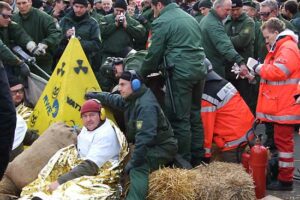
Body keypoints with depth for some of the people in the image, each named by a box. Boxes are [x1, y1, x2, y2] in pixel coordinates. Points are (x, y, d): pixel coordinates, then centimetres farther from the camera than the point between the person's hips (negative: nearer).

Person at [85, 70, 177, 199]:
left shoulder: (146, 106, -26)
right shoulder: (132, 99, 6)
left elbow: (144, 137, -33)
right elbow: (115, 100, 30)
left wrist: (134, 161, -31)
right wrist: (96, 96, 37)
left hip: (163, 147, -11)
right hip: (151, 146, 11)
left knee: (138, 168, -31)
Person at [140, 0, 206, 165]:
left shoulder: (161, 22, -5)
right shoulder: (189, 17, 20)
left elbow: (154, 53, -3)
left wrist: (142, 74, 14)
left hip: (181, 73, -8)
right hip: (199, 69, 8)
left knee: (180, 119, -1)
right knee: (194, 115, 15)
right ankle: (197, 158, 21)